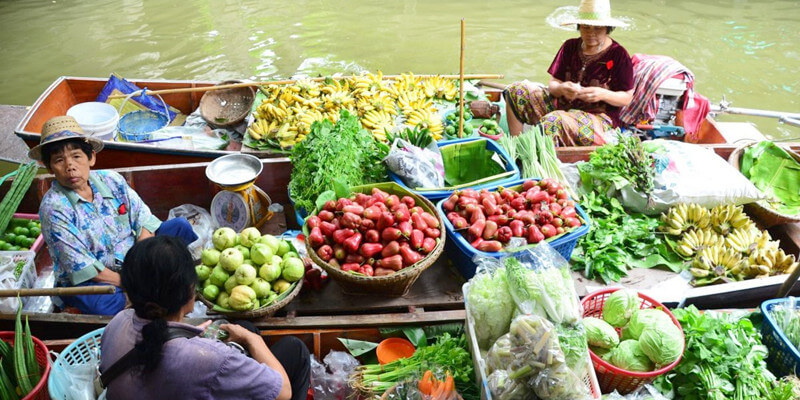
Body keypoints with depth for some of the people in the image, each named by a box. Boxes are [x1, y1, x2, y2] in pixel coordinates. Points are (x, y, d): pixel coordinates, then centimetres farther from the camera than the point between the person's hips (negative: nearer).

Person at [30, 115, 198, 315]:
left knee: (180, 226, -4)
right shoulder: (54, 208, -18)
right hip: (85, 282, -5)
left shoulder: (111, 180, -4)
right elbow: (82, 267, -21)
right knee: (104, 305, -40)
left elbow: (144, 220, -2)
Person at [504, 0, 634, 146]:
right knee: (516, 90, -10)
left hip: (597, 116, -6)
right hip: (561, 105, 6)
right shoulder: (570, 47, 9)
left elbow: (626, 98, -4)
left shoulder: (618, 54, -5)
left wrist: (603, 94, -24)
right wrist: (561, 89, -19)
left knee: (553, 122, -37)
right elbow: (553, 83, 5)